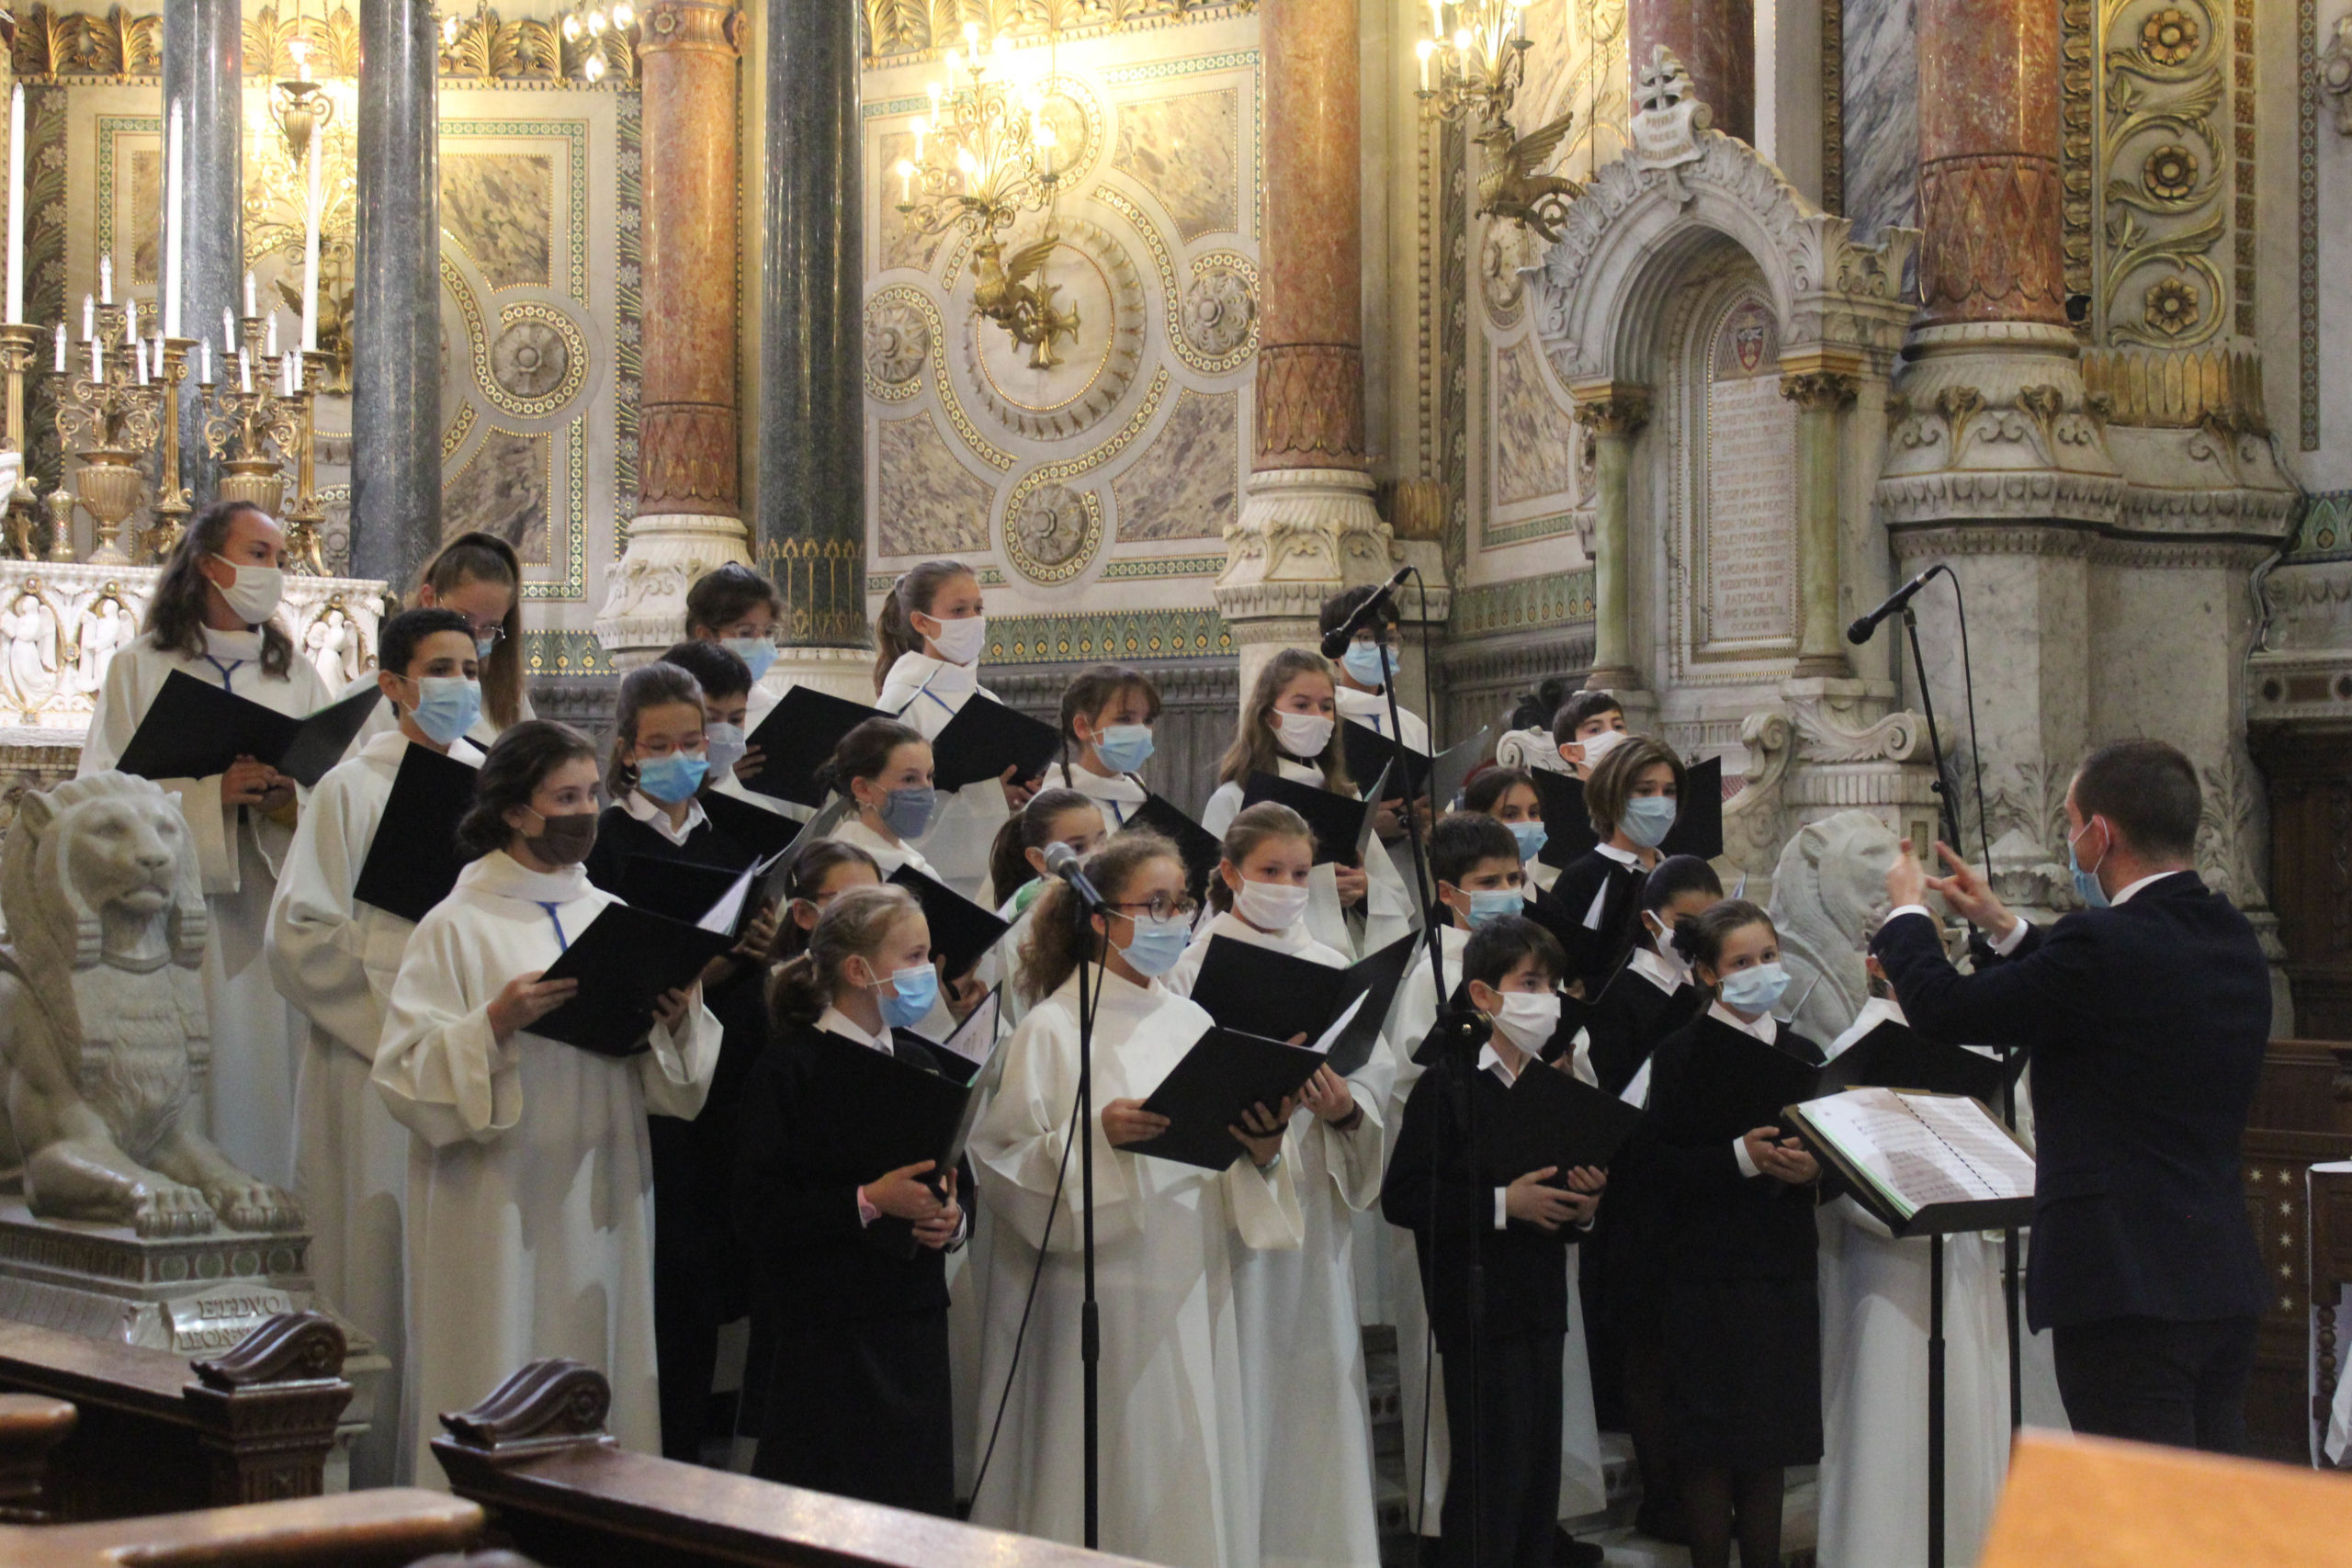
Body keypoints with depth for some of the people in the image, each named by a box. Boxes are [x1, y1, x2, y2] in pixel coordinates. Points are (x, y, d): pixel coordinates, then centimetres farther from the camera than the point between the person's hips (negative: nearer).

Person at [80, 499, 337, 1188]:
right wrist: (212, 794, -16)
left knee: (272, 1074, -2)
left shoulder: (297, 674, 16)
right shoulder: (141, 670, 5)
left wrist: (289, 798, -12)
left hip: (275, 910, 3)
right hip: (184, 916, -3)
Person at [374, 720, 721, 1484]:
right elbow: (406, 1077, -9)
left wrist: (678, 1020, -6)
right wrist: (495, 1026, -23)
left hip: (602, 1207, 5)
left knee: (602, 1401, 6)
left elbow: (664, 1084, 14)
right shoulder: (458, 927, -3)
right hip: (497, 1214, -5)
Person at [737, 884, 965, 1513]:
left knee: (918, 1505, 5)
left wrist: (951, 1219, 0)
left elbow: (949, 1177, 23)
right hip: (829, 1336, -6)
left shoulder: (917, 1063, 14)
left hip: (917, 1325, 6)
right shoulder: (791, 1067, -8)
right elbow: (757, 1210, -14)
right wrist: (869, 1203, -20)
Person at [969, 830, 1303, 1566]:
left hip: (1193, 1300, 6)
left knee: (1195, 1494, 7)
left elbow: (1224, 1179, 14)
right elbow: (1002, 1164, -10)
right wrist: (1096, 1139, -24)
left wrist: (1261, 1150, -7)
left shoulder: (1190, 1023, 12)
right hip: (1103, 1308, -5)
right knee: (1109, 1505, -3)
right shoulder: (1052, 1029, -5)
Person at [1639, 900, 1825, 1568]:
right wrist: (1741, 1158, -20)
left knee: (1772, 1441, 9)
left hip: (1784, 1268, 5)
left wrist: (1811, 1168, -6)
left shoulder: (1802, 1054, 13)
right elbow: (1654, 1159, -11)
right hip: (1707, 1268, -5)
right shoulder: (1684, 1054, -3)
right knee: (1710, 1443, -2)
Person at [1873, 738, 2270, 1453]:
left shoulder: (2105, 944, -18)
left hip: (2129, 1286, -9)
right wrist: (2004, 927, 31)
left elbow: (1942, 1006, -11)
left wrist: (1907, 909, 8)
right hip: (2226, 1281, 9)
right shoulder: (2233, 942, 9)